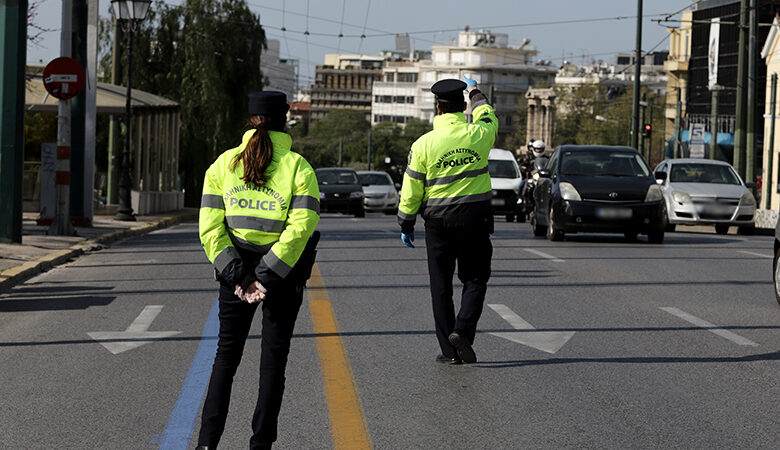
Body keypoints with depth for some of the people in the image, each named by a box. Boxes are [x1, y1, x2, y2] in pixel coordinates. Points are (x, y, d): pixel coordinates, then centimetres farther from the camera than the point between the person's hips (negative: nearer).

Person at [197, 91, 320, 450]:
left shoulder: (223, 164, 2)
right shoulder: (298, 168, -5)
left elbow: (210, 227, -6)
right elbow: (299, 227, -16)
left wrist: (237, 276, -8)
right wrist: (266, 278, -16)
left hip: (234, 268, 2)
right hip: (284, 274, -2)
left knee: (226, 353, 12)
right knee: (273, 358, 7)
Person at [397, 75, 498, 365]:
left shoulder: (423, 144, -8)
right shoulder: (479, 135, -5)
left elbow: (411, 190, -3)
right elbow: (488, 119, 22)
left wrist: (406, 225, 9)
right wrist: (476, 93, 40)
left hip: (438, 221, 0)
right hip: (474, 219, 0)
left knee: (441, 286, 7)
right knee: (475, 279, 12)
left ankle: (449, 351, 8)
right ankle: (463, 330, -11)